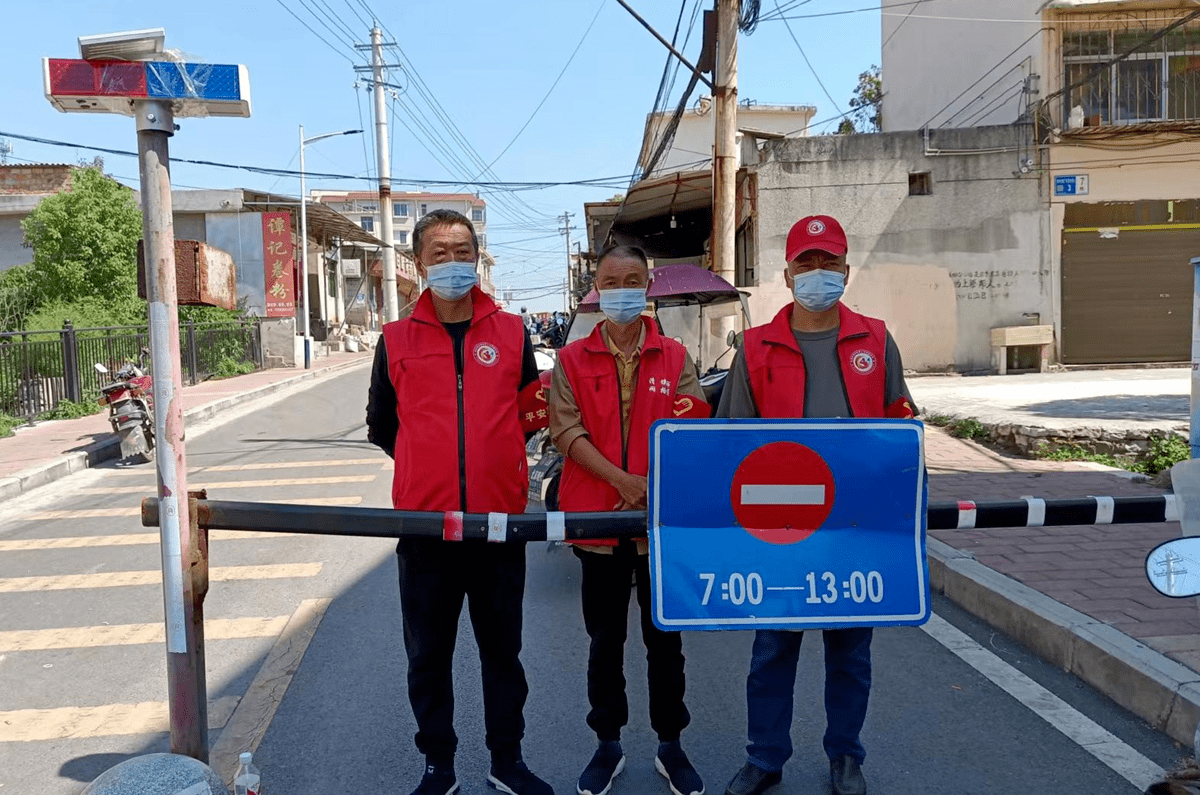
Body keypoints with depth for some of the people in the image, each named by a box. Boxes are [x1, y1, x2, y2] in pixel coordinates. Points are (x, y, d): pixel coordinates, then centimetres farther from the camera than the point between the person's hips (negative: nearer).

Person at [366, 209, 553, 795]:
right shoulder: (396, 340, 3)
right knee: (428, 656, 12)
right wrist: (430, 465, 11)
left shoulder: (511, 333, 3)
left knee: (502, 649, 14)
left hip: (499, 521, 0)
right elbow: (381, 427, 13)